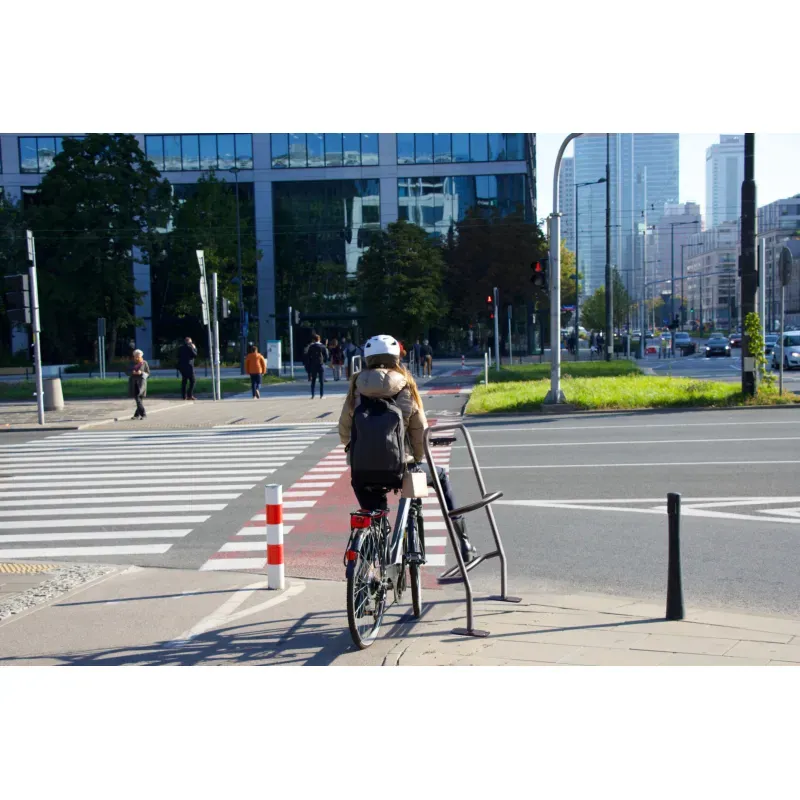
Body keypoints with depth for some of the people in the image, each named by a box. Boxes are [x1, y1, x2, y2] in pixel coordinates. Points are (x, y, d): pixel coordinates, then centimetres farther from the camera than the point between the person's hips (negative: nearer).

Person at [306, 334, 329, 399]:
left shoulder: (311, 347, -1)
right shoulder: (323, 346, -3)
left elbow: (308, 357, 0)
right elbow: (327, 356, -3)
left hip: (313, 366, 1)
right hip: (321, 365, -1)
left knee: (313, 381, 9)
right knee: (322, 381, 2)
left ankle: (312, 395, 6)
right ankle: (321, 395, -1)